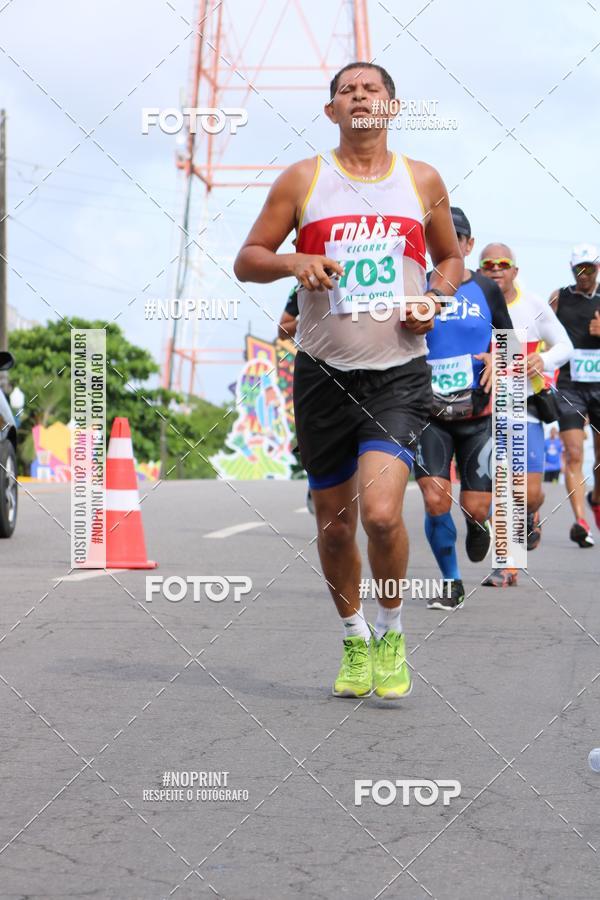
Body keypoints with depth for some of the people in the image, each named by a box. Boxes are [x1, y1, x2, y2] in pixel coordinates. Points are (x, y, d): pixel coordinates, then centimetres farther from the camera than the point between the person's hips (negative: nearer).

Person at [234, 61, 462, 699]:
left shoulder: (422, 181, 8)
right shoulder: (302, 180, 3)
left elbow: (451, 258, 20)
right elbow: (246, 261, 5)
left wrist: (433, 299, -1)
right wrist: (293, 263, -16)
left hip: (397, 374, -1)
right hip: (324, 374, 1)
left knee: (381, 513, -18)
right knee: (334, 523, 8)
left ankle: (391, 633, 6)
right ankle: (354, 639, 31)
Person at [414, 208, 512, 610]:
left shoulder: (486, 290, 4)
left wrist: (496, 358, -8)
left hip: (478, 414, 1)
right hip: (430, 413, 0)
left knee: (476, 508, -3)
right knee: (435, 500, -14)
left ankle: (478, 525, 37)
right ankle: (451, 582, 6)